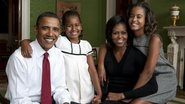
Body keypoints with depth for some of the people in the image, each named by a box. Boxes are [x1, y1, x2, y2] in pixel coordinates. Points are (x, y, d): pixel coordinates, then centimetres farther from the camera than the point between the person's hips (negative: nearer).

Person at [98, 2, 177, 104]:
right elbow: (105, 47, 2)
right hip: (146, 79, 6)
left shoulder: (154, 38, -22)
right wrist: (101, 66, -15)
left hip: (164, 78, -5)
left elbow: (148, 71, -26)